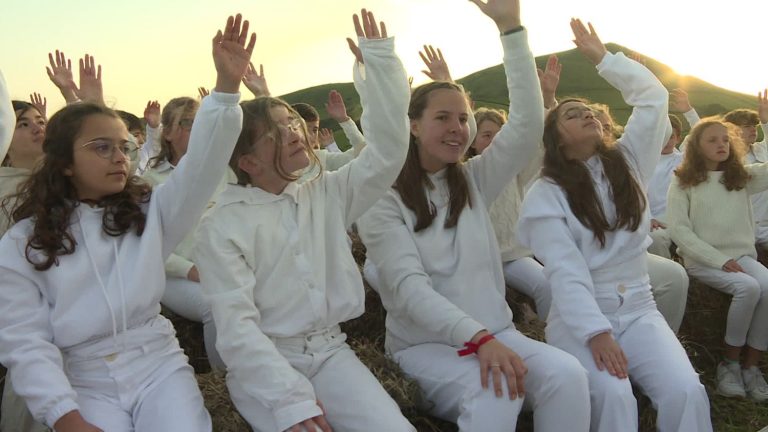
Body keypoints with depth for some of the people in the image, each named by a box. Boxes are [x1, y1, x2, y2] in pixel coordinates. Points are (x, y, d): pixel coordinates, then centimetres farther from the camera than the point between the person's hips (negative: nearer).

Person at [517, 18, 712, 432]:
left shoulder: (627, 162, 10)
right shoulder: (545, 195, -4)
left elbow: (654, 95, 8)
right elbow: (565, 271, -15)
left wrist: (602, 57, 10)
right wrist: (596, 332, -25)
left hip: (638, 311, 4)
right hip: (579, 317, -3)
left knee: (686, 391, -23)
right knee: (613, 396, -31)